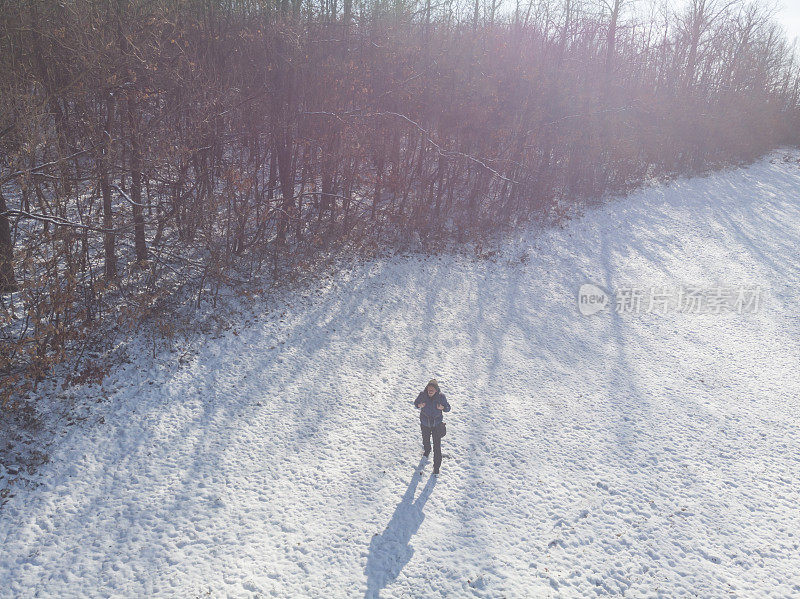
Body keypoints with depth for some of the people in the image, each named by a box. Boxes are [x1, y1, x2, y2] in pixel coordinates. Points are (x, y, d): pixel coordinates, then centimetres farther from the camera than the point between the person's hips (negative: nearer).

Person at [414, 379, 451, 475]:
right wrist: (419, 405, -26)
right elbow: (416, 402, -3)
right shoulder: (422, 394, -20)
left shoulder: (441, 396, -21)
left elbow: (448, 408, -9)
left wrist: (442, 408, -31)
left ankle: (436, 466, 15)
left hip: (437, 424, -2)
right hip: (425, 423, 2)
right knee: (425, 440, 26)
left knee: (437, 445, -2)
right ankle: (426, 450, 61)